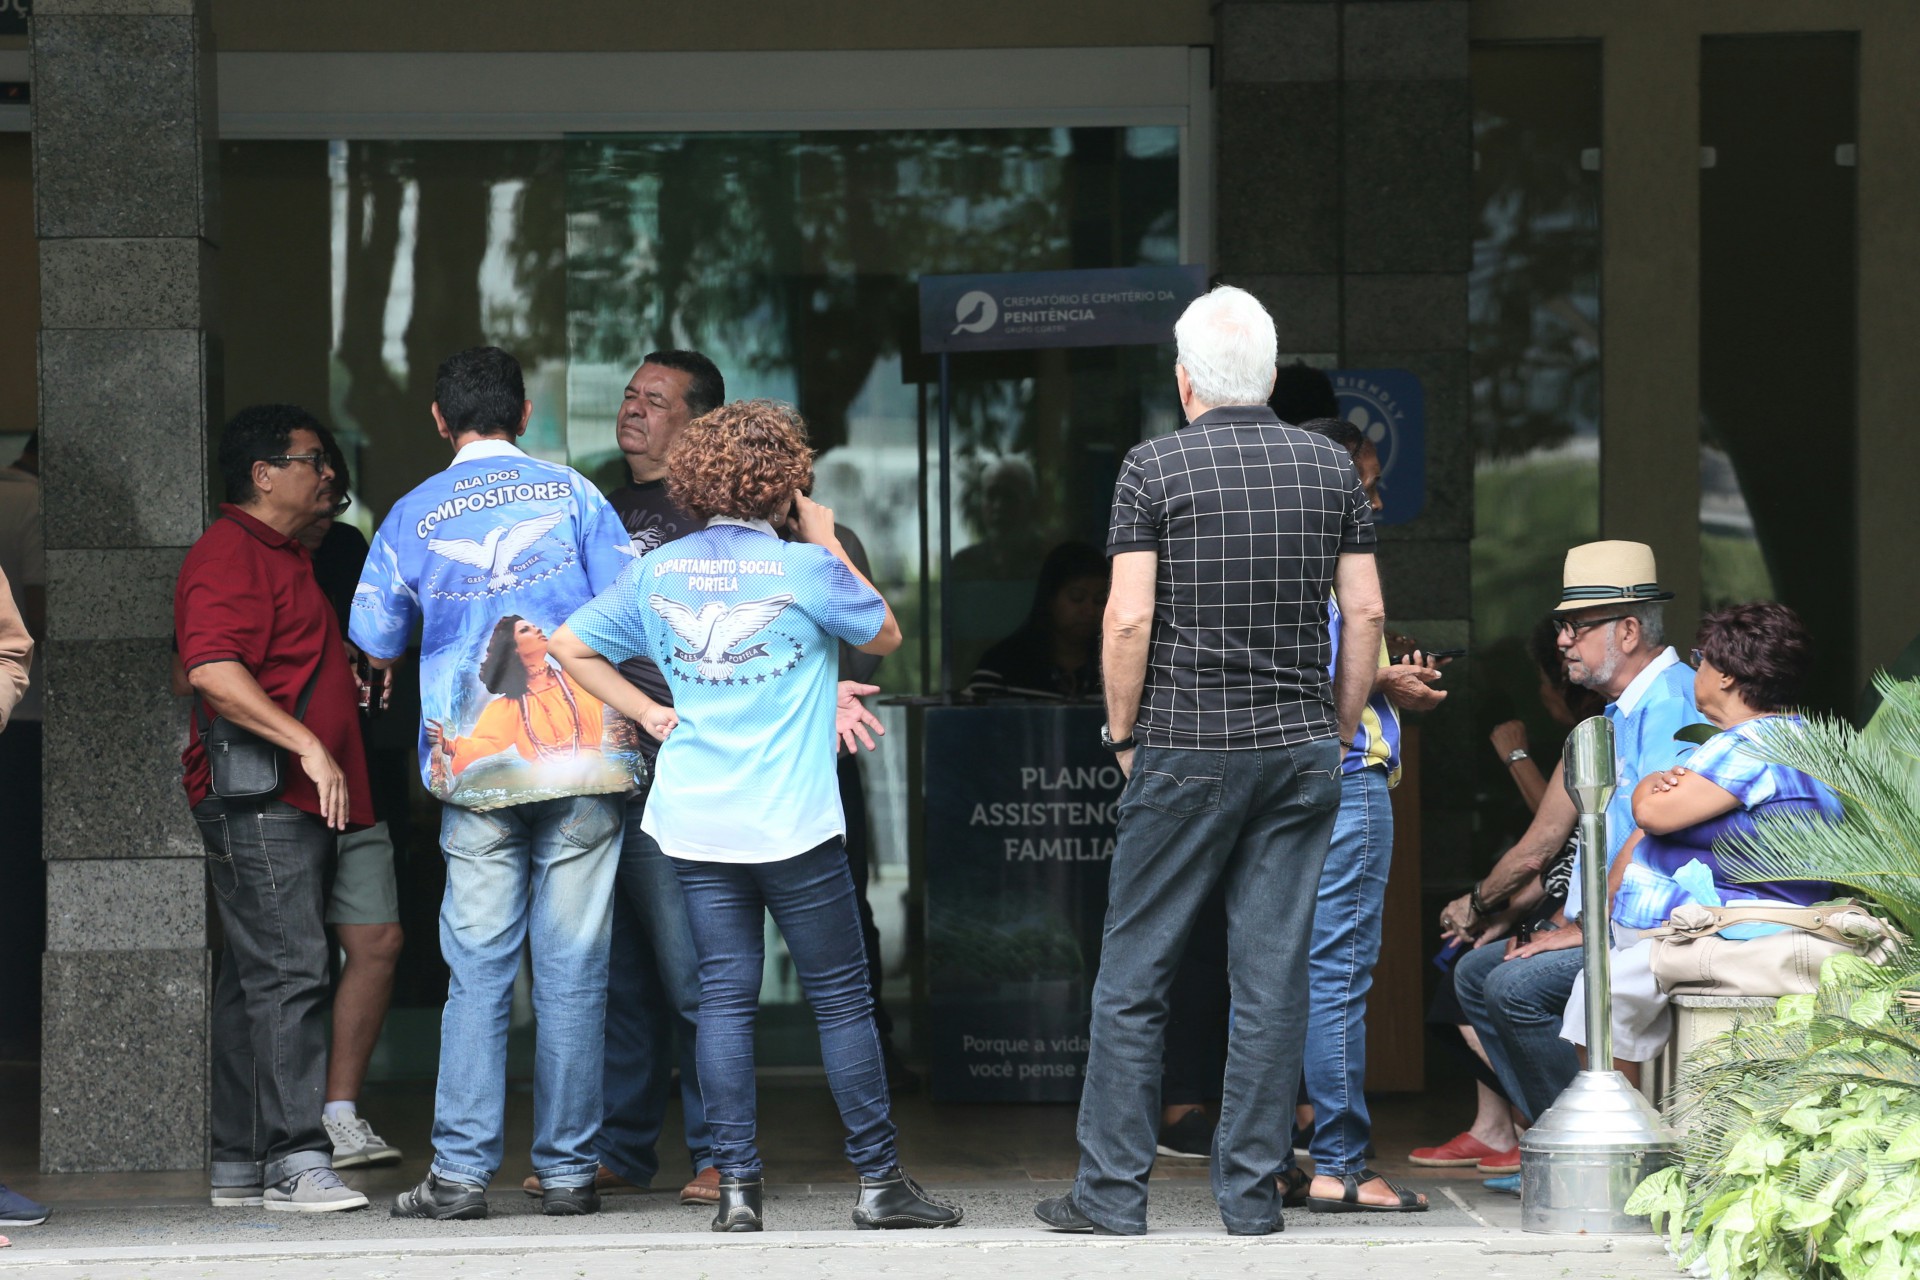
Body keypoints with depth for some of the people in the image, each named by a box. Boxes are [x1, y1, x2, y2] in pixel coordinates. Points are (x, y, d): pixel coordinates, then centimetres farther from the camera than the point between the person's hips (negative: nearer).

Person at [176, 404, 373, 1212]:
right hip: (258, 801, -11)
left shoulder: (281, 555, 23)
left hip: (298, 803, 11)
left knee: (256, 979, 10)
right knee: (287, 972, -15)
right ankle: (297, 1163, -19)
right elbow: (213, 673, -24)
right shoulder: (231, 557, -11)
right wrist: (306, 745, -27)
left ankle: (240, 1163, 12)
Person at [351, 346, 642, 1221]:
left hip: (476, 773, 1)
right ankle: (567, 1171, 4)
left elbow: (375, 646, 13)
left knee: (477, 971, 3)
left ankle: (461, 1171, -2)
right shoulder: (570, 493, 3)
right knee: (573, 970, 2)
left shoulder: (412, 517, 6)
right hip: (584, 760, -1)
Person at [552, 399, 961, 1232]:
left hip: (694, 821, 4)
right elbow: (885, 636, 8)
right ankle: (878, 1179, 6)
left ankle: (736, 1186, 1)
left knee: (724, 997, 5)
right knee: (841, 997, 4)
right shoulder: (804, 569, -8)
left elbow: (571, 646, 8)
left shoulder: (659, 572, 4)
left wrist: (653, 715, 10)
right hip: (791, 822, -4)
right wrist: (829, 545, 13)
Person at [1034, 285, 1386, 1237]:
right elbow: (1366, 614, 5)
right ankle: (1251, 1194, 5)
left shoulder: (1155, 468, -5)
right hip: (1300, 749, 3)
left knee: (1133, 973, 4)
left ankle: (1112, 1192, 4)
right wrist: (1338, 730, 14)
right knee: (1273, 976, 4)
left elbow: (1128, 620, -10)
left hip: (1186, 753, -3)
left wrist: (1123, 733, 2)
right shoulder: (1330, 467, 6)